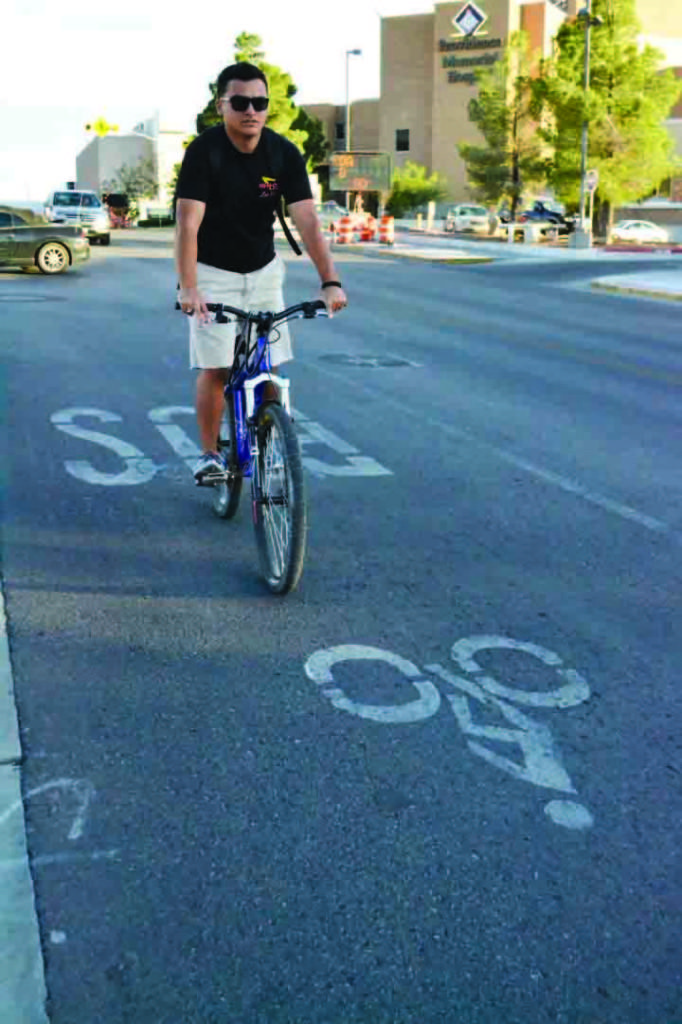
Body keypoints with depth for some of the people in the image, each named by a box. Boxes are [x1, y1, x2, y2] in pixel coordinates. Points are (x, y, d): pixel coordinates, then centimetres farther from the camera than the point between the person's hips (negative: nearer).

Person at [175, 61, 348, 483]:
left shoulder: (284, 154, -11)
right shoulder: (204, 151, -18)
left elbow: (308, 221, -18)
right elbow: (188, 224, -25)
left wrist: (330, 281, -29)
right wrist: (188, 288, -37)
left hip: (263, 270, 3)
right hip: (213, 272, -3)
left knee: (269, 367, 0)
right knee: (215, 367, -8)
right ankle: (209, 454, 7)